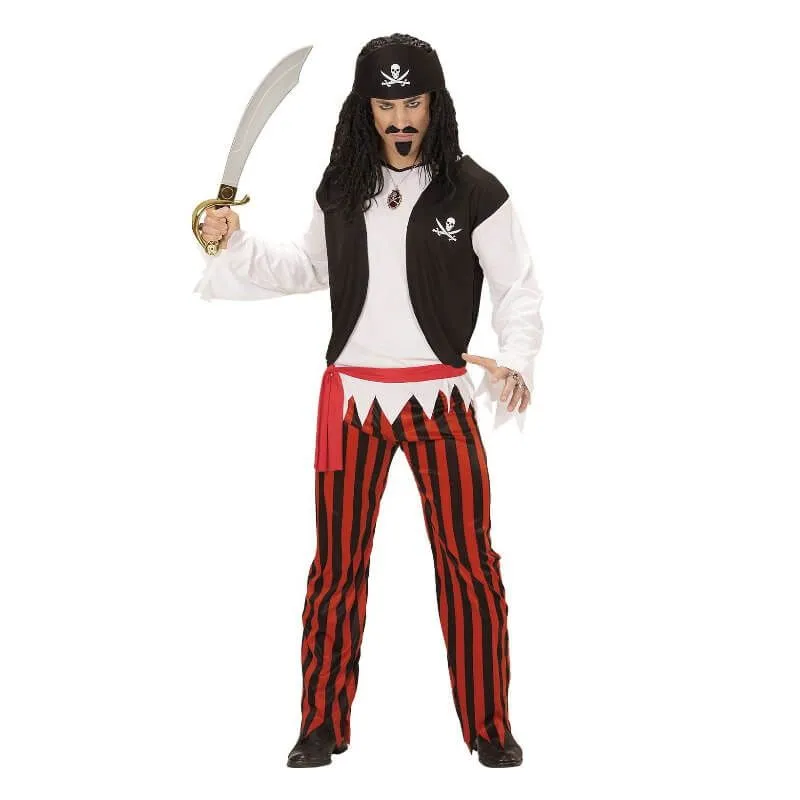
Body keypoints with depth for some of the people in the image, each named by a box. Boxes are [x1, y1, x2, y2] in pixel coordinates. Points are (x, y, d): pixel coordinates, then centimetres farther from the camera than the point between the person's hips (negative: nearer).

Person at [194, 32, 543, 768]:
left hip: (441, 397, -3)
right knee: (337, 564, 7)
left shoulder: (473, 191, -5)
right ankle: (323, 726, 20)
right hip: (352, 397, 3)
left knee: (470, 564, -1)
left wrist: (516, 360, -19)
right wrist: (236, 244, 9)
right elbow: (309, 269, 22)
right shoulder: (340, 191, 6)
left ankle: (489, 727, 15)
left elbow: (518, 288, -3)